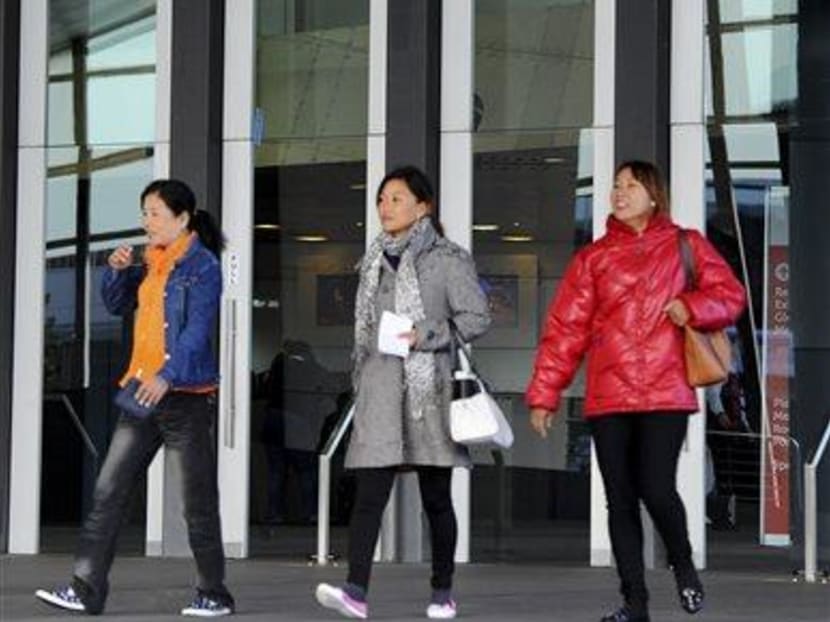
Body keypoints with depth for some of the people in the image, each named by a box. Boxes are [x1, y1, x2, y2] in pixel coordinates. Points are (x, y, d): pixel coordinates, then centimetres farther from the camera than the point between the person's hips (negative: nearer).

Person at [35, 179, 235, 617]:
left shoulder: (202, 266, -8)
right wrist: (117, 270, 5)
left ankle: (214, 595, 10)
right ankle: (86, 589, 2)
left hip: (186, 393, -8)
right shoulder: (151, 263, 14)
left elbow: (197, 331, -19)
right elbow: (117, 305, 26)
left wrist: (167, 377, -32)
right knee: (108, 490, 2)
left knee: (198, 499, 0)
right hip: (143, 391, 8)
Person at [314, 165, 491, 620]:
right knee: (368, 494, -10)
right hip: (379, 390, 4)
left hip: (429, 388, -4)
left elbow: (476, 318, -6)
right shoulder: (375, 260, 16)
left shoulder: (447, 259, -1)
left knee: (436, 497, 5)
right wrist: (359, 376, 19)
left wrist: (426, 335, -15)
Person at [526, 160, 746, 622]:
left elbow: (730, 294, 9)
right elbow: (565, 329, 8)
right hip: (608, 398, 3)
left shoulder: (685, 247, 9)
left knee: (657, 489, -15)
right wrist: (545, 394, 3)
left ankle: (684, 565, 15)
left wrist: (691, 306, -12)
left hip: (665, 393, -3)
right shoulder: (594, 258, 11)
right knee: (621, 501, 3)